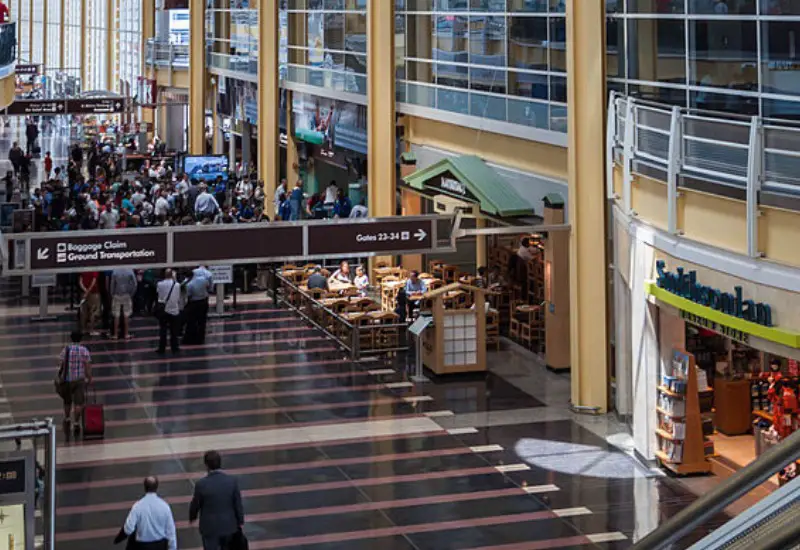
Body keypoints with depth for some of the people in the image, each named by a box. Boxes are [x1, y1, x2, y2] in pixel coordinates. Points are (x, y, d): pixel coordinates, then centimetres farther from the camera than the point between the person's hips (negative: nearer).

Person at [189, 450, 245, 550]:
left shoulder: (201, 484, -21)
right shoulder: (232, 481, -15)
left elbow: (195, 504, -6)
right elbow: (238, 503, -6)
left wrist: (192, 517, 16)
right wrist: (240, 521, 10)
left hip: (210, 527, -3)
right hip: (229, 525, 3)